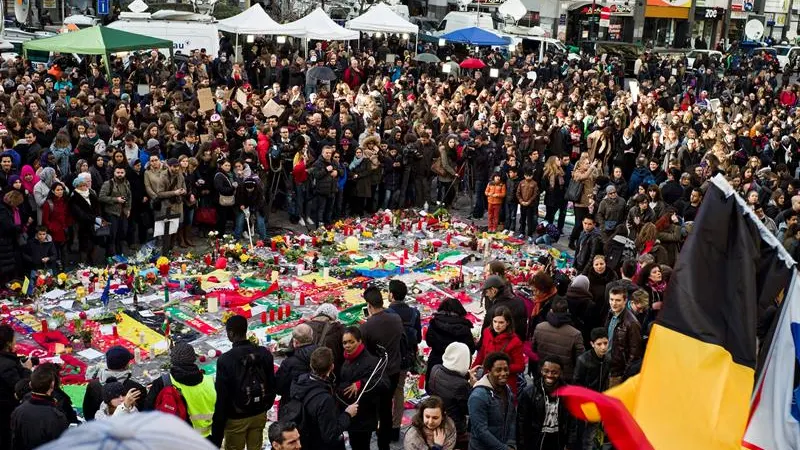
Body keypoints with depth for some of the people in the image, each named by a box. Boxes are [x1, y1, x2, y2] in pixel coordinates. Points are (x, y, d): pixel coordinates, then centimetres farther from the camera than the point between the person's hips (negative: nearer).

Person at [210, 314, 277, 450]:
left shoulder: (225, 359, -22)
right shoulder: (264, 353, -7)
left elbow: (221, 398, -19)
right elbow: (272, 385, 3)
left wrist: (216, 432, -11)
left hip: (236, 418, -4)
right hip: (259, 415, 4)